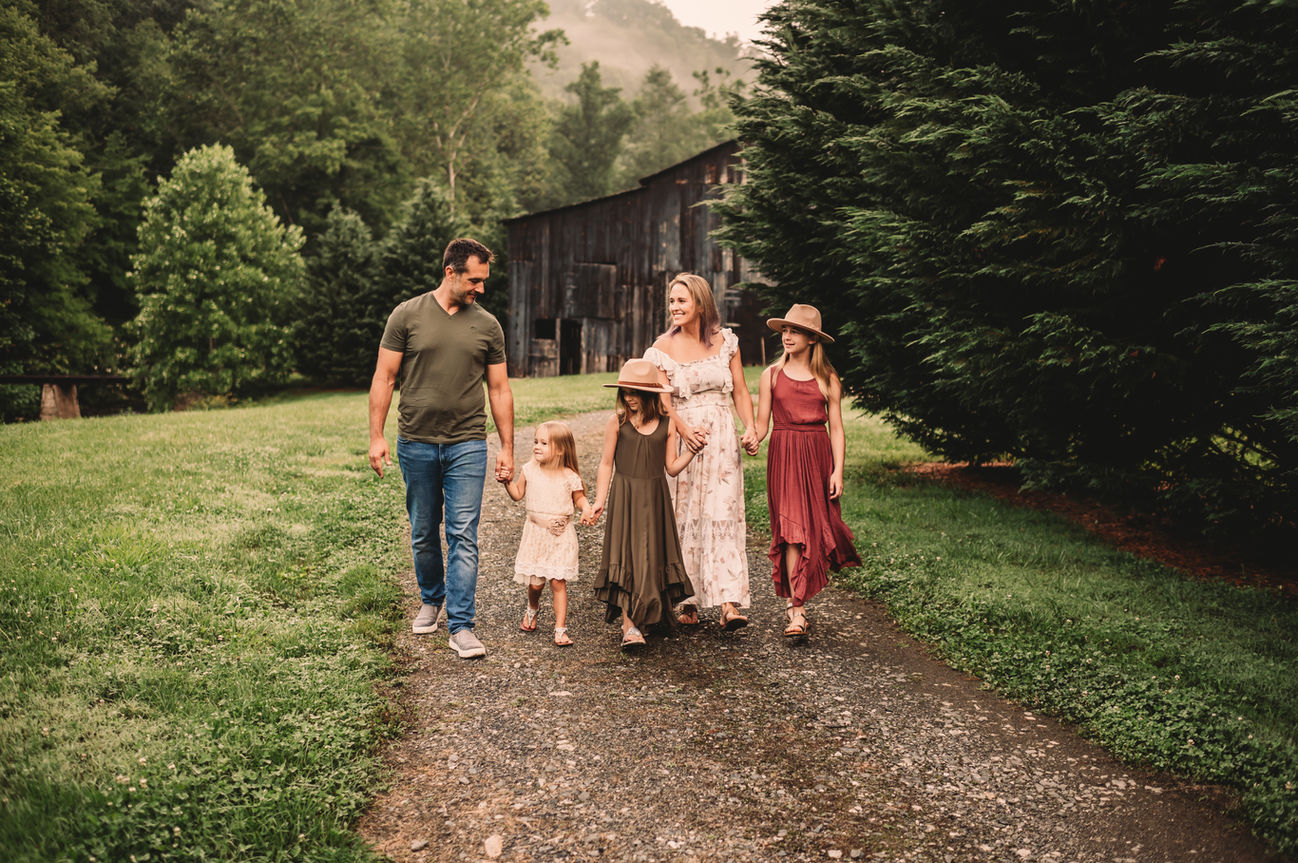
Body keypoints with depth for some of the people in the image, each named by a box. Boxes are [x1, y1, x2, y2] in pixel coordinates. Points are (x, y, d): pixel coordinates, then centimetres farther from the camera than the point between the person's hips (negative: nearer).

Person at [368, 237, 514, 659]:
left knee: (463, 536, -5)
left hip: (467, 444, 0)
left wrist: (507, 448, 6)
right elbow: (384, 378, 2)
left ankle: (461, 626, -1)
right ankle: (431, 600, 36)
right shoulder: (407, 315, 1)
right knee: (423, 534, 12)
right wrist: (376, 436, -4)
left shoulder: (487, 325, 6)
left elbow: (499, 390, 10)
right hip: (416, 443, 0)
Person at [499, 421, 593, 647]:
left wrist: (586, 508, -15)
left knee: (558, 582, -5)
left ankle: (560, 628, 3)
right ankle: (532, 609, 38)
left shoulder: (569, 476, -8)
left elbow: (579, 497, 5)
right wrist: (507, 482, -5)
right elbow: (518, 494, 12)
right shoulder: (529, 470, -1)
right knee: (535, 582, 5)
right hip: (536, 533, 2)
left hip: (561, 536, -2)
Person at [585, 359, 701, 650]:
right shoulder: (617, 421, -3)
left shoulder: (666, 424, 2)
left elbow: (672, 467, 5)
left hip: (655, 499, 2)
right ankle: (629, 625, -6)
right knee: (625, 556, -6)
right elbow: (607, 464, 3)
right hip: (624, 498, -2)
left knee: (653, 557, 8)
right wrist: (599, 503, 2)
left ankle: (647, 615, 26)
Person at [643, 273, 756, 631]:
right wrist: (685, 430, -22)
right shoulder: (664, 347, 3)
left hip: (722, 437, 0)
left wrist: (750, 427, -7)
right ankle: (688, 601, 10)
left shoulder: (725, 341, 6)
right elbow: (662, 400, -5)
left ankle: (728, 602, -12)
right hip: (681, 437, 0)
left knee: (723, 513, -7)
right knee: (684, 516, 2)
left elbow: (740, 391, 10)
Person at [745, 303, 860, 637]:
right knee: (792, 529, -8)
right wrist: (752, 439, -17)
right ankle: (796, 610, -8)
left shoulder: (827, 379, 5)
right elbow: (762, 422, 5)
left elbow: (836, 429, 5)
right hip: (783, 457, -1)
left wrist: (837, 471, -3)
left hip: (818, 457, 1)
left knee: (815, 530, 3)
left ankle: (793, 599, 23)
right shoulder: (772, 374, 6)